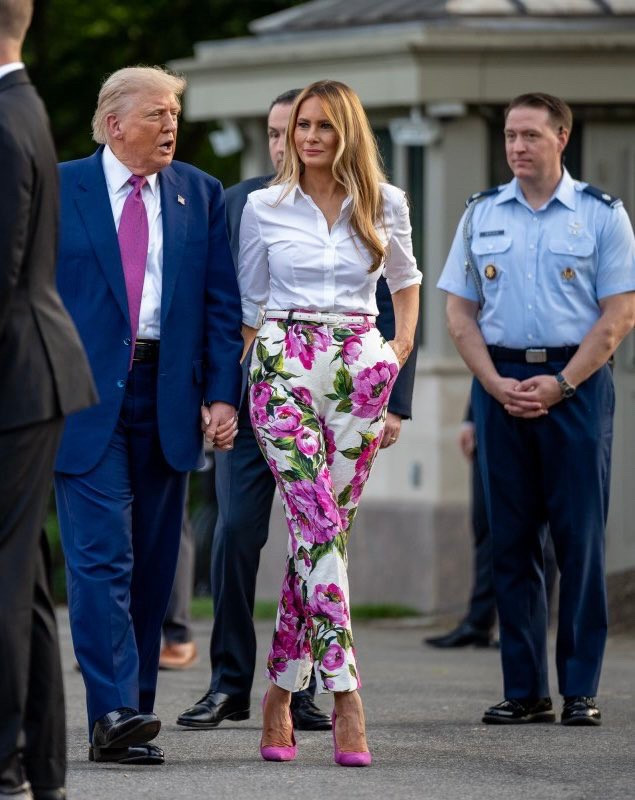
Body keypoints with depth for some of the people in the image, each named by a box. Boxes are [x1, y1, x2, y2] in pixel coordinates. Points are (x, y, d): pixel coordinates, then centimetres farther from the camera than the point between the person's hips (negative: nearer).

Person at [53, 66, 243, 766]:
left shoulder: (201, 196, 10)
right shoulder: (58, 190, 2)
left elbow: (223, 304, 8)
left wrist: (222, 394, -2)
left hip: (167, 397, 3)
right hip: (85, 396, -3)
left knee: (151, 566, 6)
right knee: (102, 557, -12)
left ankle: (133, 716, 12)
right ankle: (113, 714, -18)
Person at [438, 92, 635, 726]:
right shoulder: (481, 214, 11)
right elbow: (459, 311, 9)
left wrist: (560, 383, -12)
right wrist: (497, 384, -5)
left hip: (575, 382, -3)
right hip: (500, 381, 3)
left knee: (580, 537, -4)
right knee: (511, 538, 3)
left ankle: (581, 690, -1)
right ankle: (524, 690, 7)